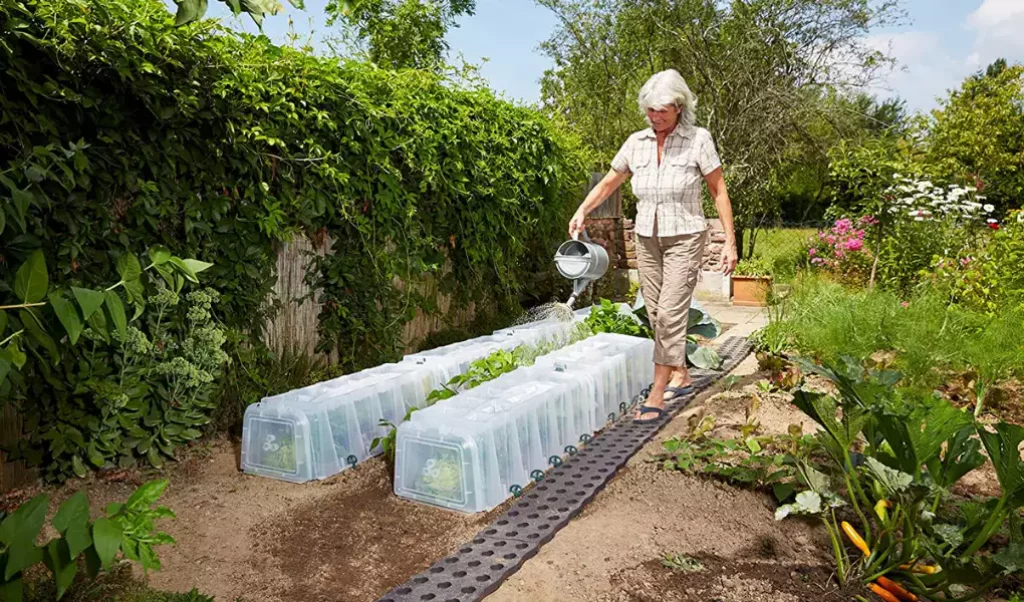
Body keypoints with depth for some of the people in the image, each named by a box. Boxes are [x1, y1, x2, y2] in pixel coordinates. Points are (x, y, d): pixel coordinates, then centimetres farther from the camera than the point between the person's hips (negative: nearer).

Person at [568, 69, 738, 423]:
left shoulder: (698, 140, -7)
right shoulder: (636, 143, 4)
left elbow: (719, 192, -3)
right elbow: (609, 183, 14)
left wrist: (730, 241, -7)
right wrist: (582, 211, -2)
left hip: (684, 239, -5)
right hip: (647, 239, 5)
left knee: (670, 314, -12)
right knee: (657, 314, 9)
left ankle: (656, 397, -9)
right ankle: (681, 377, 27)